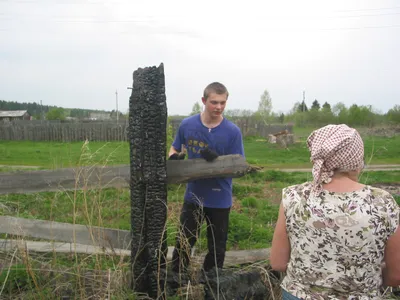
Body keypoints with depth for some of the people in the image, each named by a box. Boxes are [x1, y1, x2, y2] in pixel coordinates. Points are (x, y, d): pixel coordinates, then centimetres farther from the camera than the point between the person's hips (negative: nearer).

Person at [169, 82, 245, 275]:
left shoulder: (233, 131, -12)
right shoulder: (187, 125, -6)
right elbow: (174, 148, 10)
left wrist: (217, 160, -29)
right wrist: (173, 157, -15)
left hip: (220, 199, -1)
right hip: (193, 196, 1)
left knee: (216, 247, 15)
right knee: (183, 242, 12)